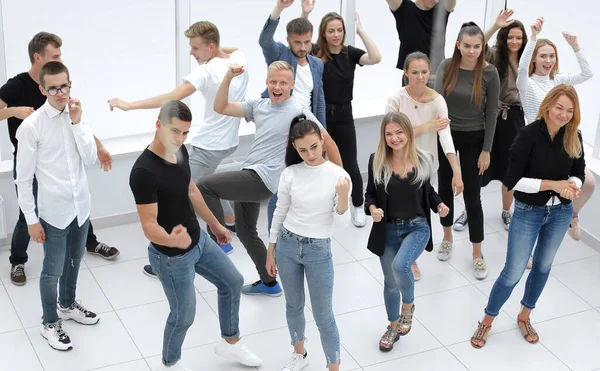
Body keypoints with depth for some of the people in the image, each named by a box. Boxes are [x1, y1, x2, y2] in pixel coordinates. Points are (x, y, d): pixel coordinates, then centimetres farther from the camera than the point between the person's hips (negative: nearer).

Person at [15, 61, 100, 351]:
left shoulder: (78, 115, -3)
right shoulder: (31, 126, -17)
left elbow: (91, 160, -8)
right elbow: (23, 178, -12)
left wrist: (78, 123, -17)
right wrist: (31, 219, -10)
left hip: (81, 205, 5)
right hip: (54, 211, -5)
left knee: (74, 262, 24)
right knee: (53, 270, 10)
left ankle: (68, 305, 47)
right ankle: (50, 323, 29)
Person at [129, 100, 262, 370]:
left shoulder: (180, 151, -6)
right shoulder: (144, 171, -32)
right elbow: (149, 225, -30)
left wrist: (215, 224, 21)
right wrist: (171, 240, -51)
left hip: (199, 239, 8)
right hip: (172, 256, -8)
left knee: (232, 282, 22)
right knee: (184, 315, 9)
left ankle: (230, 343, 45)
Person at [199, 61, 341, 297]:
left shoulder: (298, 112, -10)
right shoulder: (258, 105, 9)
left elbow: (327, 142, -6)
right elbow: (220, 108, 7)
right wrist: (228, 78, -6)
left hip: (263, 180, -8)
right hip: (250, 177, 8)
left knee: (206, 186, -19)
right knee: (245, 231, 18)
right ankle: (269, 283, 32)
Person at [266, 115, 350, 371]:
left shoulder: (338, 175, -14)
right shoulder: (290, 174, -7)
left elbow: (341, 224, -13)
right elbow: (280, 213, 5)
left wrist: (343, 197, -32)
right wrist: (270, 252, 9)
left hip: (319, 251, -3)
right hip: (287, 246, 3)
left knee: (323, 316, 3)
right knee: (294, 305, 21)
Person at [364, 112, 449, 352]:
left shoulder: (423, 159, -5)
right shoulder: (377, 161, -8)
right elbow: (370, 193, 1)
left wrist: (439, 205, -8)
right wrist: (372, 209, -20)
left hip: (417, 227, -1)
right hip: (388, 230, 2)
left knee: (400, 265, -28)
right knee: (390, 282, 14)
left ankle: (408, 307, 4)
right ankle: (393, 326, 41)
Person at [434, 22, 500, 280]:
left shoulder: (489, 73, -14)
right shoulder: (446, 66, -8)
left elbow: (491, 113, -9)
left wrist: (486, 150, -8)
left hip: (473, 140, -2)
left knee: (472, 196, 1)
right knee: (445, 188, 15)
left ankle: (477, 254, 14)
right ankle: (447, 238, 36)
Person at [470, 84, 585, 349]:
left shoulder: (574, 137, -7)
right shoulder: (529, 134, -21)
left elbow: (580, 173, 4)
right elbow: (511, 180, -22)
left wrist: (572, 187, -20)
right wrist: (554, 184, -26)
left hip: (561, 212, 5)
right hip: (529, 212, -5)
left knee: (543, 266, 19)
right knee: (513, 272, 0)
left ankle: (524, 316, 40)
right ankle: (487, 321, 21)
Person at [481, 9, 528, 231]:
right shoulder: (494, 55, -7)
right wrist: (495, 26, -35)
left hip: (515, 118, 4)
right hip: (492, 116, -4)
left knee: (510, 167, 13)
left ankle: (506, 212, 29)